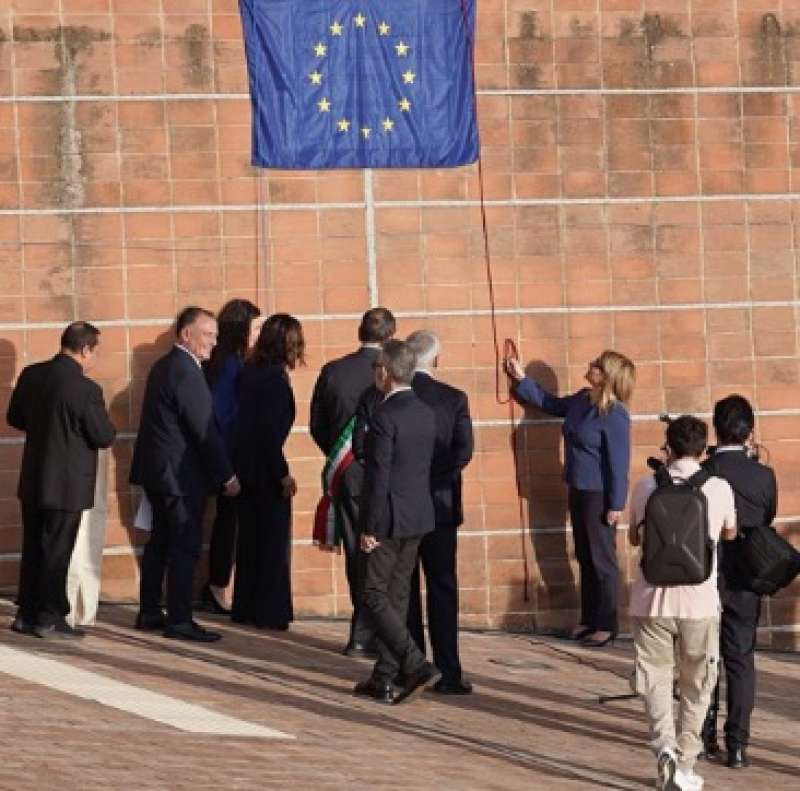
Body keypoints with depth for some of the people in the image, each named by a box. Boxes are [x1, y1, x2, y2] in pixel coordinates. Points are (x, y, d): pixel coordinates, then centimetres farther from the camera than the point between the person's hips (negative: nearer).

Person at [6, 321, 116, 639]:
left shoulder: (31, 375, -2)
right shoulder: (86, 389, -21)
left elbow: (15, 417, 11)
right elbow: (105, 437, -13)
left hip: (33, 481, 6)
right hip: (67, 484, -6)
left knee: (33, 548, 16)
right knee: (57, 551, 4)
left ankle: (26, 615, 23)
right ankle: (49, 619, 11)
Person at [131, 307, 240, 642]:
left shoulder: (163, 366, 12)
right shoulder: (186, 372, -18)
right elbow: (205, 429, -19)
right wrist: (226, 476, -13)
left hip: (156, 470, 10)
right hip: (180, 473, -10)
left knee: (160, 542, 16)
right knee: (185, 546, -6)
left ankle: (149, 612, 22)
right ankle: (179, 621, -5)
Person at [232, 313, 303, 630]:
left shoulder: (249, 372, 5)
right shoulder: (274, 379, -17)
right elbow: (271, 430, -19)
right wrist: (282, 473, -14)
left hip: (246, 467, 8)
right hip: (266, 472, -8)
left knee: (249, 540, 15)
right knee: (273, 541, 3)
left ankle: (245, 608, 21)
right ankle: (269, 612, 6)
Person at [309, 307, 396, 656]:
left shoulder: (332, 371, -2)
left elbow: (317, 426, 5)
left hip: (345, 474, 3)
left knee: (356, 550, 13)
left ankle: (366, 628, 20)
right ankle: (364, 634, 3)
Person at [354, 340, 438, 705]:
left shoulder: (384, 417, -18)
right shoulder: (426, 414, 7)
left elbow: (378, 477, -19)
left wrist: (369, 527, -13)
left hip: (388, 520, -8)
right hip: (419, 517, 8)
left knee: (375, 595, 1)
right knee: (397, 596, 12)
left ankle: (414, 663, -11)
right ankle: (384, 678, 15)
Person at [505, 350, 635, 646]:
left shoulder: (614, 415, -21)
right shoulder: (581, 400, 3)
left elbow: (619, 463, -19)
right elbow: (551, 404, 24)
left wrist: (616, 504, -17)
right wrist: (522, 379, 22)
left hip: (600, 495, -8)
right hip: (579, 490, 8)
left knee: (602, 559, 1)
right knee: (585, 558, 15)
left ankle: (606, 625, 10)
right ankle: (589, 619, 25)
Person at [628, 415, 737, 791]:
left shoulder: (647, 487, -1)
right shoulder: (719, 489, -3)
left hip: (652, 601, 0)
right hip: (699, 602, 0)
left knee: (655, 679, 10)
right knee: (696, 687, 14)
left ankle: (665, 744, -15)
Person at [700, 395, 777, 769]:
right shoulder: (763, 475, -9)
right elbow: (768, 518, 6)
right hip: (744, 582, 1)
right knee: (741, 660, 7)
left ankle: (705, 738, 18)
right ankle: (737, 744, 2)